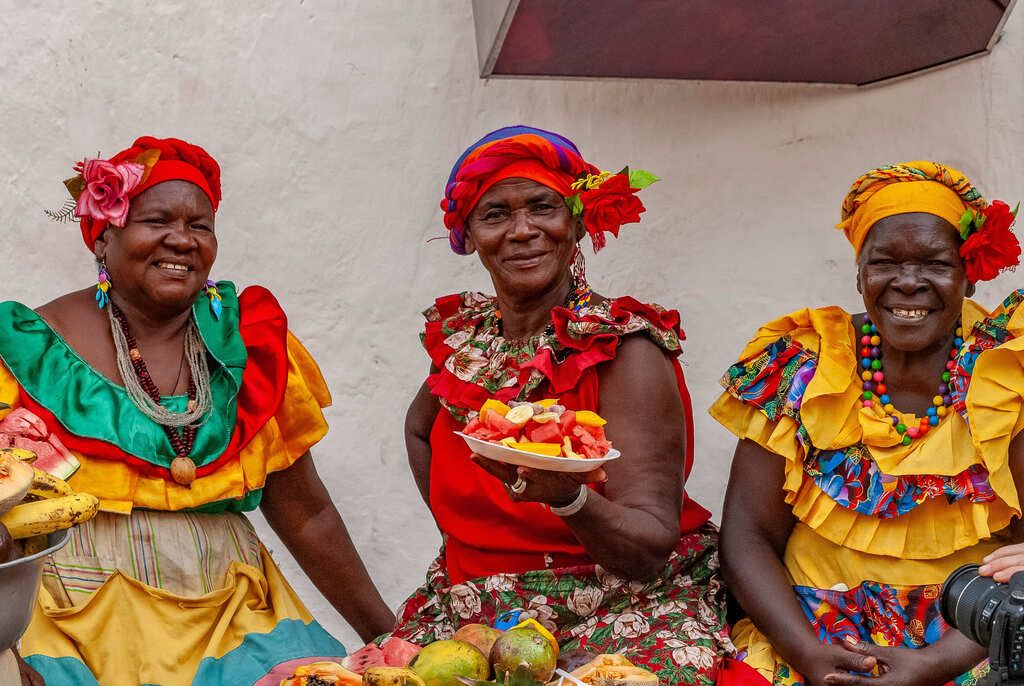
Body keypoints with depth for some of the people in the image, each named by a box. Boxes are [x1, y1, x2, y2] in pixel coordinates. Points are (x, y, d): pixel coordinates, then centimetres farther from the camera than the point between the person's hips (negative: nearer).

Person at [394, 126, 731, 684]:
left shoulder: (626, 349, -10)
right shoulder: (461, 334, 3)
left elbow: (652, 549, -16)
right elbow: (420, 428, 27)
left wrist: (567, 496, -35)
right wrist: (457, 527, 12)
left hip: (619, 610, -4)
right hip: (473, 612, 5)